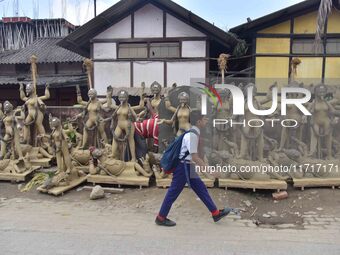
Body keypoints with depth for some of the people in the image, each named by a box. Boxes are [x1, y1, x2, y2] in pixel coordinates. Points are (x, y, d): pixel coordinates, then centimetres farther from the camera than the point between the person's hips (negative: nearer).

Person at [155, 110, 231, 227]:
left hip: (188, 167, 10)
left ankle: (216, 213, 23)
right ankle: (161, 218, 16)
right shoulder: (192, 135, -22)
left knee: (201, 189, 14)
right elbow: (194, 157, -24)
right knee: (174, 192, 2)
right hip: (184, 167, -10)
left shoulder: (193, 133, 8)